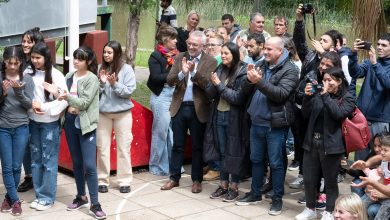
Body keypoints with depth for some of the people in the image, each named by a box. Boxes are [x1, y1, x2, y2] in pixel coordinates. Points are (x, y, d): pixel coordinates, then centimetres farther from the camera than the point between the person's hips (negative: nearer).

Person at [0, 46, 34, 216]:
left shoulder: (27, 79, -2)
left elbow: (29, 104, -4)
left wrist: (18, 91, -20)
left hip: (21, 127, 0)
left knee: (16, 167, 5)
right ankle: (15, 201, 10)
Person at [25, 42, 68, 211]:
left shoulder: (56, 75, -8)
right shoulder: (28, 73, 1)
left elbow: (64, 100, -10)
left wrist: (44, 108, -16)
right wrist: (31, 104, -16)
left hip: (50, 123, -4)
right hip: (33, 122, 4)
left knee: (49, 160, 1)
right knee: (35, 159, 10)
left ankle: (47, 197, 9)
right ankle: (39, 195, 20)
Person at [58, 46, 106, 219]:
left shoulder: (92, 79, -9)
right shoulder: (69, 76, 8)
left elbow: (85, 102, -16)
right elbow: (63, 97, 11)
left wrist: (68, 98, -30)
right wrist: (68, 106, -9)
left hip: (86, 124, -6)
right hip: (70, 122, 6)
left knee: (89, 165, -9)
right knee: (76, 162, 14)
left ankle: (95, 204, -5)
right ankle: (81, 197, 27)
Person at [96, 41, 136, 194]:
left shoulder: (126, 69, -5)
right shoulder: (100, 69, 1)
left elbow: (129, 91, -10)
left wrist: (114, 84, -22)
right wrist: (101, 83, -14)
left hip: (122, 112, -2)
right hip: (103, 112, 2)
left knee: (123, 147, 4)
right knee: (102, 148, 6)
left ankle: (124, 181, 12)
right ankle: (103, 180, 16)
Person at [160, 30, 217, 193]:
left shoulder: (210, 61, -3)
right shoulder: (180, 58, 5)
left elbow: (208, 84, -14)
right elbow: (170, 81, -4)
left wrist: (194, 72, -25)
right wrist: (182, 73, -22)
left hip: (198, 109, -3)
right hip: (179, 107, 3)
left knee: (197, 146, 8)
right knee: (177, 145, 11)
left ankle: (197, 180, 18)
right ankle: (174, 178, 22)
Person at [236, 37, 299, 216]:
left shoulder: (289, 70, -10)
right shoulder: (262, 65, 9)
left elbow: (281, 94, -22)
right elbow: (246, 88, 8)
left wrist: (260, 81, -29)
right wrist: (250, 79, -15)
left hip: (275, 124, -6)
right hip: (257, 122, 6)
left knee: (276, 163, 3)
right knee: (256, 159, 16)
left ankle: (277, 199, 14)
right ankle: (255, 193, 29)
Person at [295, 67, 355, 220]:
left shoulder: (347, 98, -2)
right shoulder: (318, 94, 12)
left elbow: (338, 114, -19)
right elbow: (306, 115, 8)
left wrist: (325, 95, -20)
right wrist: (307, 96, -7)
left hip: (330, 144, -5)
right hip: (312, 142, 5)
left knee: (330, 180, 5)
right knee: (309, 178, 8)